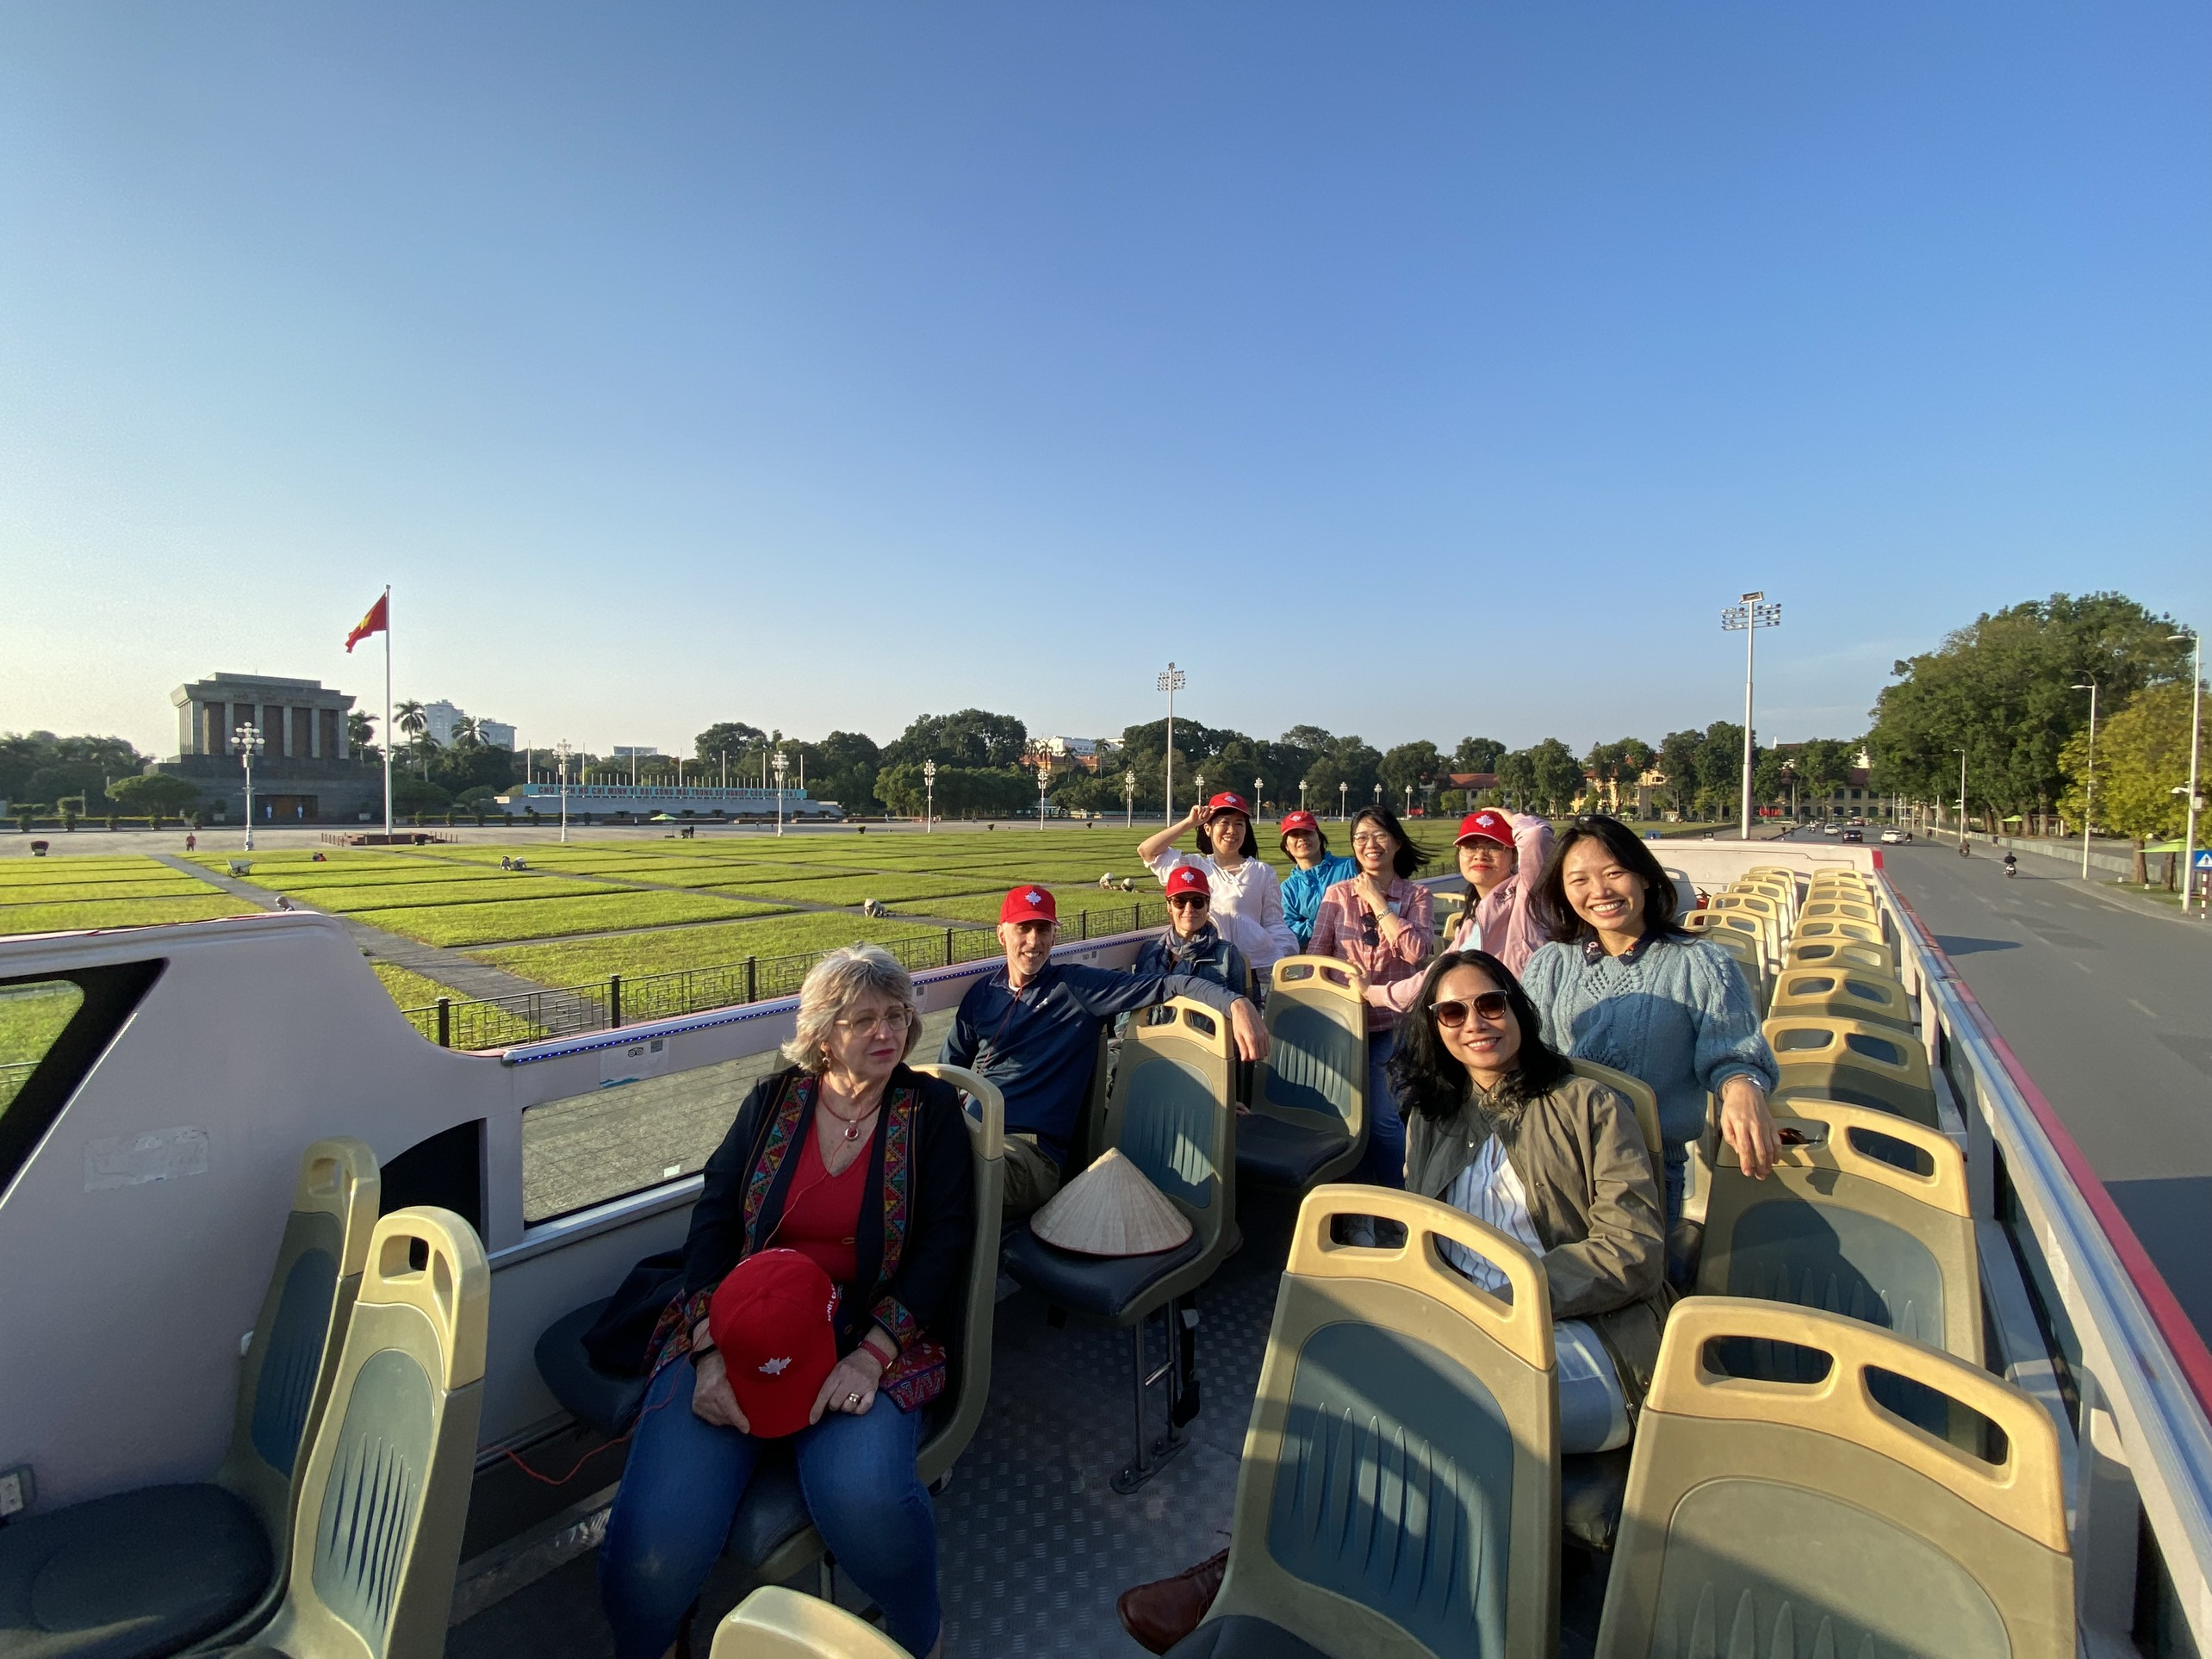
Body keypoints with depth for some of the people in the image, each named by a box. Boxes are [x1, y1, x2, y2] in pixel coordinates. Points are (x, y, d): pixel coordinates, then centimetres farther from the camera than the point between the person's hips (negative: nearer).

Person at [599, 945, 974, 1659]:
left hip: (866, 1339, -1)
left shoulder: (931, 1108, 4)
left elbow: (946, 1238, -2)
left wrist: (872, 1353, -14)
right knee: (657, 1539, -20)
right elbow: (713, 1218, 4)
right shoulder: (773, 1098, 9)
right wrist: (711, 1352, -11)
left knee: (862, 1497, -29)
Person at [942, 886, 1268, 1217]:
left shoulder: (1078, 985, 3)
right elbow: (948, 1067, 21)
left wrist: (1237, 1004, -20)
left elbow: (1171, 985, -4)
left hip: (1029, 1146, -5)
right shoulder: (983, 992, 17)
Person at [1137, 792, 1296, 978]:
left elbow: (1275, 925, 8)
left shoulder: (1262, 873, 8)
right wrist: (1189, 823, 5)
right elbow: (1146, 851, 6)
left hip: (1258, 966, -1)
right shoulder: (1193, 866, 11)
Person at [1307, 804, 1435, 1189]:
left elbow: (1418, 950, -16)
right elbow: (1316, 954, 1)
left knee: (1382, 1117, -5)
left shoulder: (1416, 895, 1)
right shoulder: (1338, 893, 5)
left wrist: (1377, 902, -12)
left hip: (1394, 1024, -2)